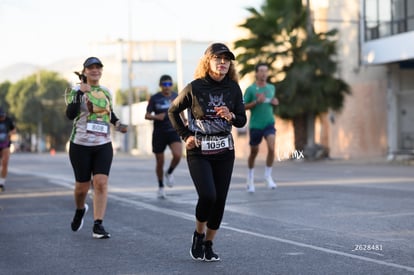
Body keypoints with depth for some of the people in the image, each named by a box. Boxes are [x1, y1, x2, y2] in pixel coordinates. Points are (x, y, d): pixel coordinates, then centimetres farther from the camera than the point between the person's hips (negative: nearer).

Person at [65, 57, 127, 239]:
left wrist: (117, 124, 8)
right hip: (80, 145, -3)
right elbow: (70, 114, -18)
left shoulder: (106, 92, 11)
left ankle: (98, 225, -11)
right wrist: (80, 93, -26)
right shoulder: (77, 90, -4)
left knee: (101, 182, -12)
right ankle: (80, 210, 37)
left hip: (103, 145, 3)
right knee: (82, 185, 4)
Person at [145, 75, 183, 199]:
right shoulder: (154, 98, -3)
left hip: (173, 131, 1)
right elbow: (147, 115, -2)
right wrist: (156, 117, -21)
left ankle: (169, 173, 8)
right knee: (160, 162, 5)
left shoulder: (176, 96, 5)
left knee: (178, 155, -23)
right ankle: (161, 186, 25)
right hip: (159, 133, -1)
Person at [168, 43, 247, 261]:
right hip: (198, 152, -3)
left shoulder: (233, 88, 0)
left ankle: (208, 244, 20)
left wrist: (231, 116, -18)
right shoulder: (195, 87, -8)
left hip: (224, 152, 4)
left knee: (220, 200, 2)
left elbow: (242, 121, 4)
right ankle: (199, 234, 10)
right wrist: (185, 136, -1)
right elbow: (173, 111, 5)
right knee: (207, 196, -18)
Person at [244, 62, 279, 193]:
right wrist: (256, 101, -20)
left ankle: (268, 175, -2)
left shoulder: (272, 88, 7)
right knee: (254, 152, 10)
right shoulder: (250, 89, -6)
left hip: (269, 123, 2)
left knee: (271, 148, -19)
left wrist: (275, 103, 0)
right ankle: (250, 177, 31)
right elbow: (243, 107, -6)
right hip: (255, 125, -2)